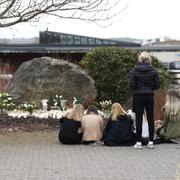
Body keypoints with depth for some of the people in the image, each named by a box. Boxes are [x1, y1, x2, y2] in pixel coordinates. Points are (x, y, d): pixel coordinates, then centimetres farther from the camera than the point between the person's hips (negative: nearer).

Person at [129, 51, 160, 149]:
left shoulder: (134, 70, -6)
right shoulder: (153, 70, -1)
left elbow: (132, 84, -10)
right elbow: (157, 85, -3)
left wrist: (137, 88, 9)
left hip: (138, 96, -1)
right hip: (149, 97, 2)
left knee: (139, 120, 2)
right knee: (150, 119, 8)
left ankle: (139, 142, 1)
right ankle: (151, 142, 11)